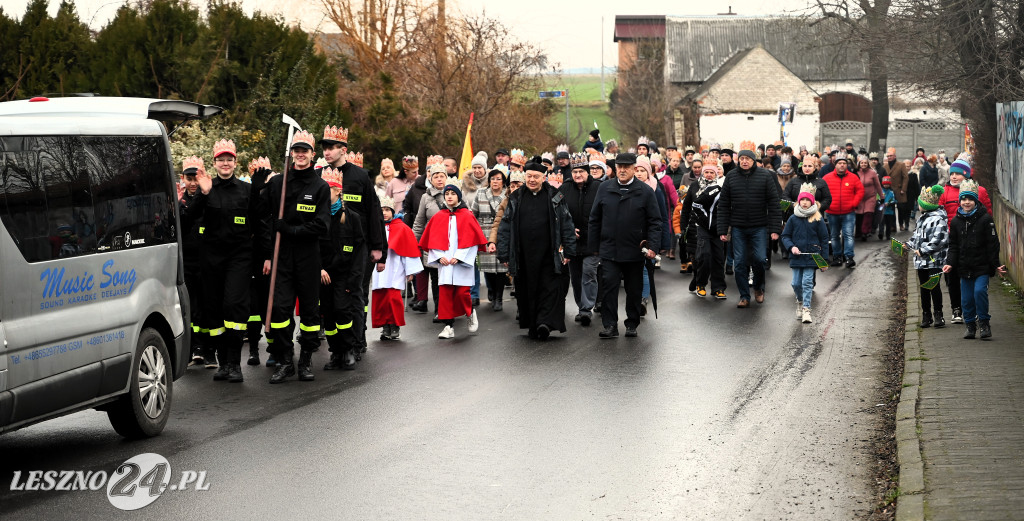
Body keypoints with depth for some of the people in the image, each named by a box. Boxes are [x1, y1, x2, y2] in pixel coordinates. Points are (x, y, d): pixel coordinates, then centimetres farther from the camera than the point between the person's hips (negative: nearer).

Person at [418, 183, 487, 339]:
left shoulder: (467, 216, 2)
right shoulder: (438, 217, 10)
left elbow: (471, 238, -3)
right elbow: (433, 239, 9)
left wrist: (458, 257, -11)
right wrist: (440, 257, -6)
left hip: (462, 261, -3)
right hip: (444, 261, 3)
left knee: (462, 292, -7)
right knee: (444, 293, -4)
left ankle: (470, 313, 23)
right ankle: (449, 326, 0)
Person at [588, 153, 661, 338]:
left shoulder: (645, 192, 0)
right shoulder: (605, 189, 6)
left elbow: (655, 222, 0)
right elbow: (595, 219, 10)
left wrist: (653, 246, -10)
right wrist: (593, 246, 7)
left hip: (634, 252, -1)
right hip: (609, 250, 1)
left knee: (634, 289, 9)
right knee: (609, 286, -10)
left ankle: (632, 325, 22)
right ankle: (610, 326, -8)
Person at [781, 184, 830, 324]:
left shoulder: (817, 219, 0)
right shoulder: (793, 218, 3)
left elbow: (824, 239, 5)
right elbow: (785, 236, 9)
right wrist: (791, 247, -11)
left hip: (811, 256, -2)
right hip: (796, 257, 2)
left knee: (807, 282, -8)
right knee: (796, 283, 5)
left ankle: (806, 309, -5)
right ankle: (800, 301, 33)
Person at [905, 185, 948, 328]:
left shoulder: (938, 219, -13)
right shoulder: (922, 218, 16)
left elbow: (939, 240, -19)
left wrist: (923, 250, -19)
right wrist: (909, 244, 13)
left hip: (934, 261, -9)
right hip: (921, 261, 9)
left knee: (934, 287, -7)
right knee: (924, 288, 11)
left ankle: (938, 315, 0)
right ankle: (926, 315, 17)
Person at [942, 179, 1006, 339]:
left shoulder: (985, 219, -5)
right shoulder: (956, 221, 7)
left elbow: (993, 244, -3)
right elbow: (953, 246, 12)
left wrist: (995, 265, -6)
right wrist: (950, 263, -1)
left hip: (982, 266, -4)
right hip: (964, 267, 4)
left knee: (980, 291, -20)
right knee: (966, 299, 6)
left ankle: (984, 322, -4)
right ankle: (970, 325, 21)